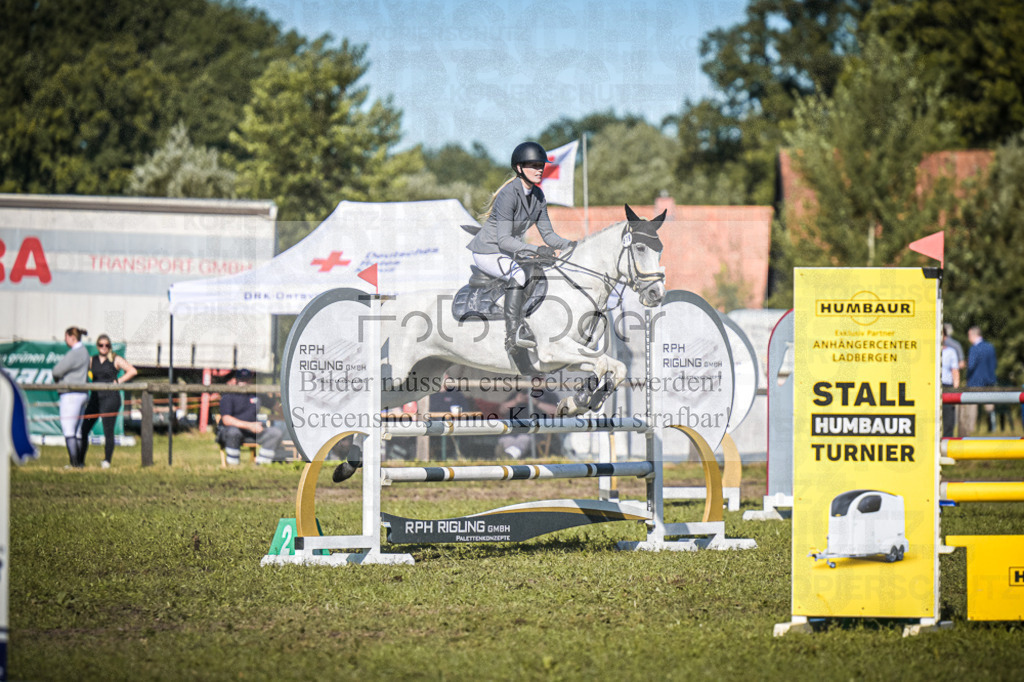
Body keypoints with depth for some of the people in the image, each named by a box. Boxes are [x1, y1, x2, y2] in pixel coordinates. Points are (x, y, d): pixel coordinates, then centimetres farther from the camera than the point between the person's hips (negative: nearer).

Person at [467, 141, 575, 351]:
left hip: (510, 251, 9)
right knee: (518, 274, -33)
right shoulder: (509, 194, -22)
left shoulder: (538, 196, 4)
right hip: (487, 251, -8)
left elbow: (547, 234, 6)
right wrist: (536, 250, -38)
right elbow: (504, 239, -28)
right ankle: (512, 333, -34)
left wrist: (569, 245, -13)